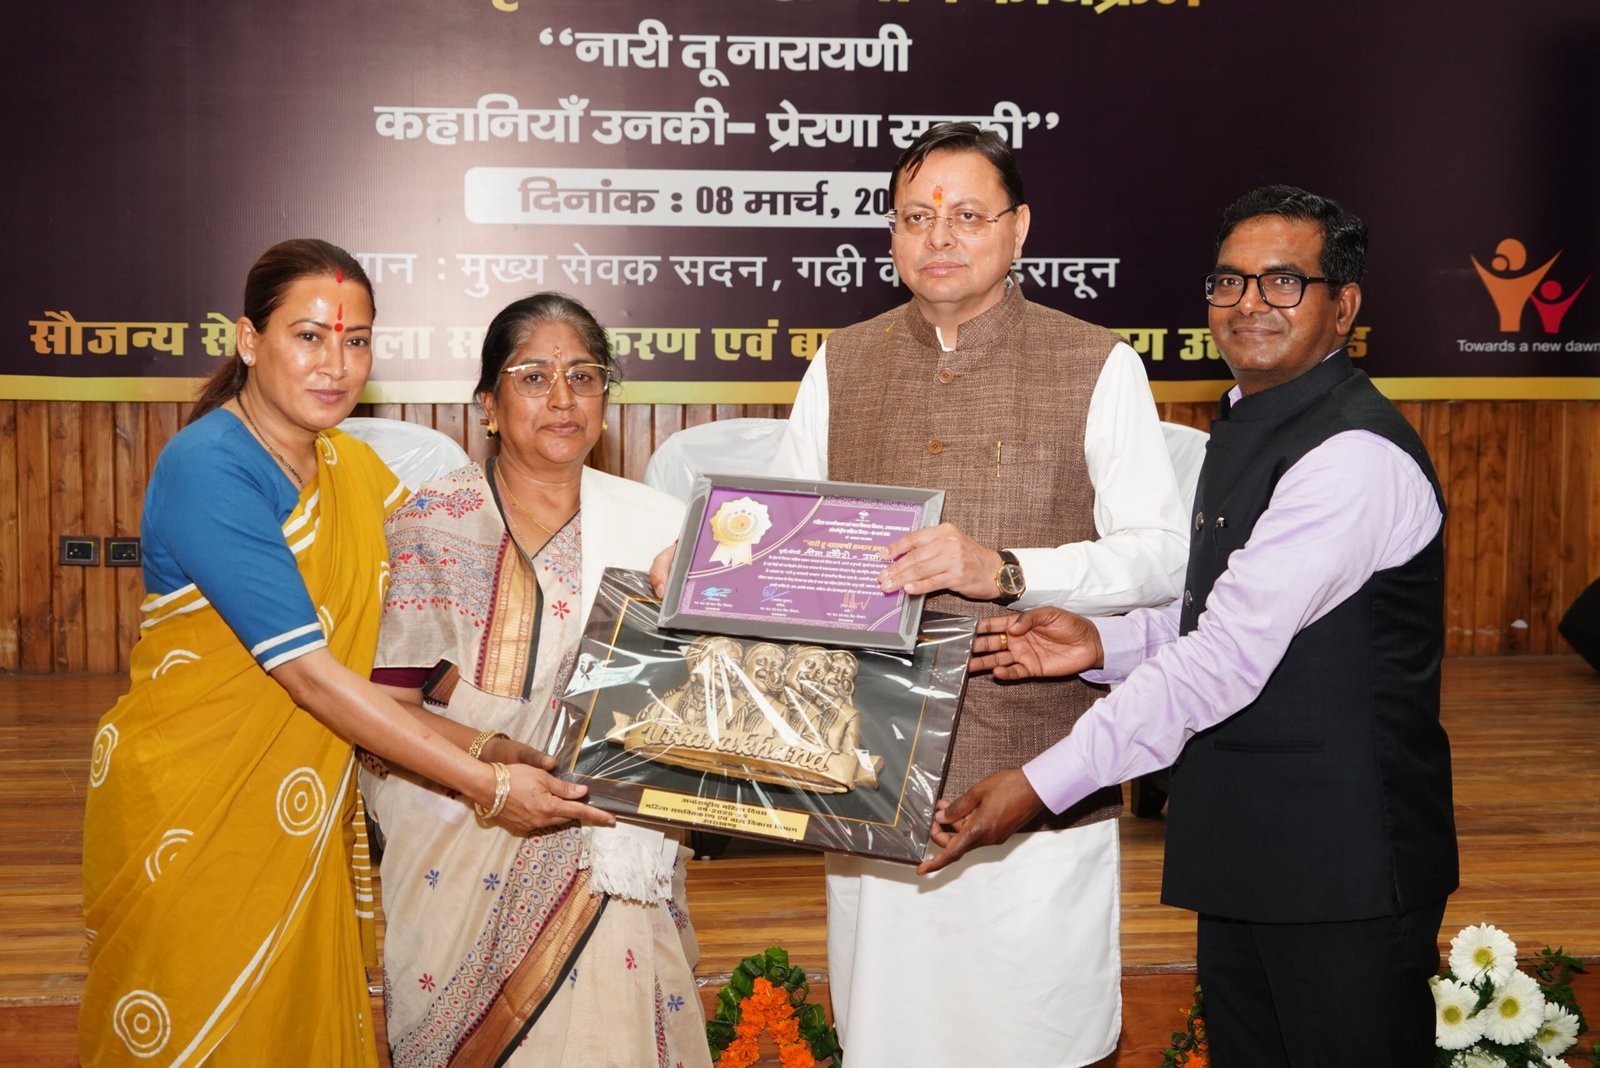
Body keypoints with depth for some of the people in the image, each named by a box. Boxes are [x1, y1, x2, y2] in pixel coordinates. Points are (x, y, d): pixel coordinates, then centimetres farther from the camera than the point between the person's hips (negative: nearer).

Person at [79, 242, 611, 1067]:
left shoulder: (353, 467, 4)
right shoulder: (205, 470, -20)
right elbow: (308, 672, -26)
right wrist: (486, 783, -27)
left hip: (307, 809, 7)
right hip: (190, 811, -6)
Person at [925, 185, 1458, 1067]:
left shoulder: (1355, 456, -20)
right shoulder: (1246, 429, 13)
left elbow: (1230, 656, -25)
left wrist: (1043, 785, -26)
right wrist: (1104, 644, -1)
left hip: (1343, 866, -9)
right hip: (1244, 859, 9)